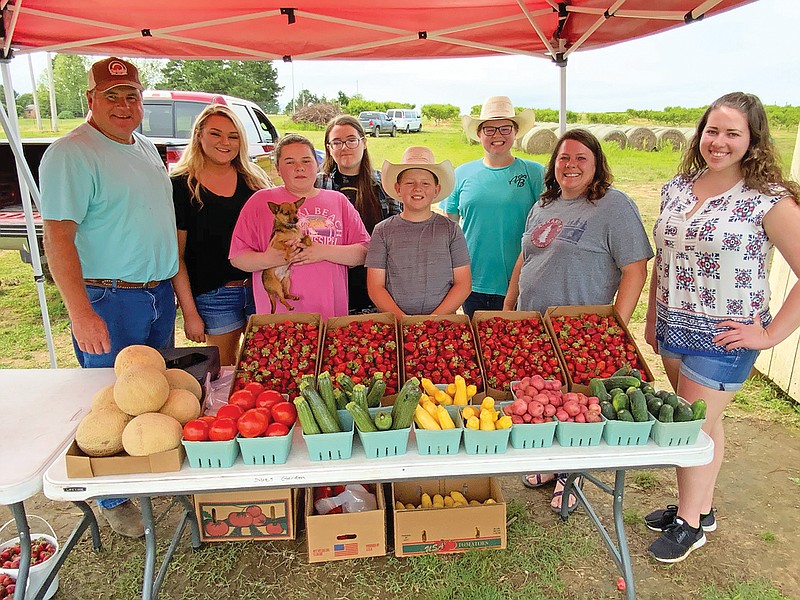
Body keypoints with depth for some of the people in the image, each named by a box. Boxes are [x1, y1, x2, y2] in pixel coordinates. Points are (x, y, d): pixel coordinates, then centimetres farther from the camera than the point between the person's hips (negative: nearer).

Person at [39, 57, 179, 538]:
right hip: (108, 299, -7)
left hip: (159, 292, 8)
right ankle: (115, 500, 25)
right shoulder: (71, 153, -14)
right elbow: (58, 235, -21)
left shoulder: (146, 147, 11)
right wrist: (80, 313, -27)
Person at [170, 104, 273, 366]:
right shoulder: (181, 186, -3)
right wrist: (189, 312, -7)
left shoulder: (256, 179, 7)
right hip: (214, 296, -2)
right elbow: (176, 255, -4)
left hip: (261, 288, 3)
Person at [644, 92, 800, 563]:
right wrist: (653, 318, 13)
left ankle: (689, 522, 28)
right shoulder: (678, 188, 4)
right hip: (673, 330, 6)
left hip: (722, 339, -5)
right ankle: (701, 506, 39)